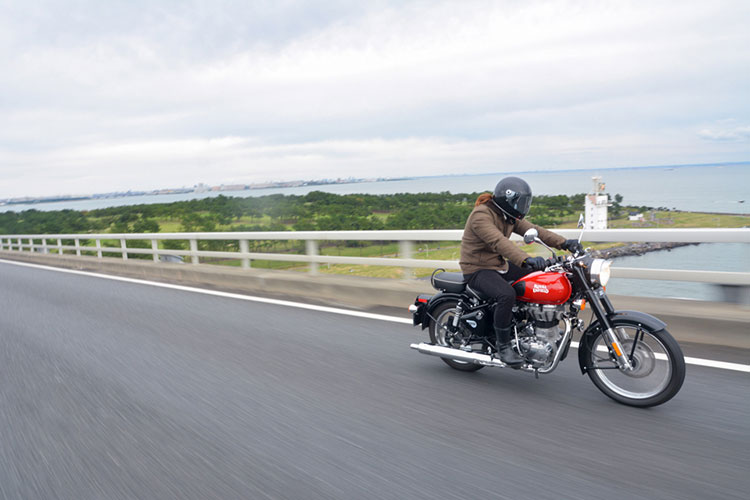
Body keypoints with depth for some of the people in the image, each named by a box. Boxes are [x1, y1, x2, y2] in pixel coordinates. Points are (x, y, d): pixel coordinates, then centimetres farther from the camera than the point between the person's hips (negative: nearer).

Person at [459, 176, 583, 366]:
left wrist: (564, 243, -11)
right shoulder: (481, 215, -22)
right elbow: (499, 242, -37)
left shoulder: (509, 216, 8)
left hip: (499, 265, 9)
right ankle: (502, 344, -17)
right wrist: (525, 260, -51)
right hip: (477, 270, -9)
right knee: (507, 294, -35)